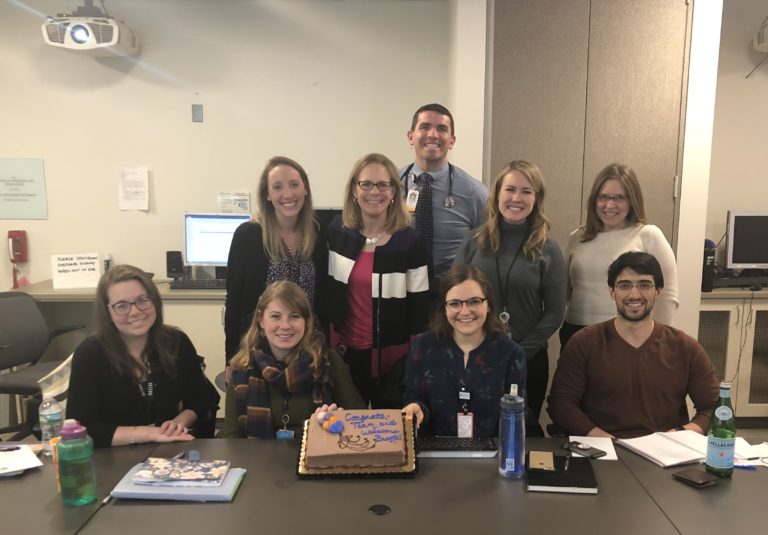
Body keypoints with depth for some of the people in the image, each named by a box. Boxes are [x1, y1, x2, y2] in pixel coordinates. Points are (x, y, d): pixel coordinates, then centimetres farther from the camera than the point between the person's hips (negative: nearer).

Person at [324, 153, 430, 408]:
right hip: (345, 351, 3)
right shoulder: (337, 232, 0)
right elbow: (329, 290, 7)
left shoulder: (410, 241, -9)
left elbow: (419, 307, -6)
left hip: (394, 356, -2)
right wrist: (329, 342, 6)